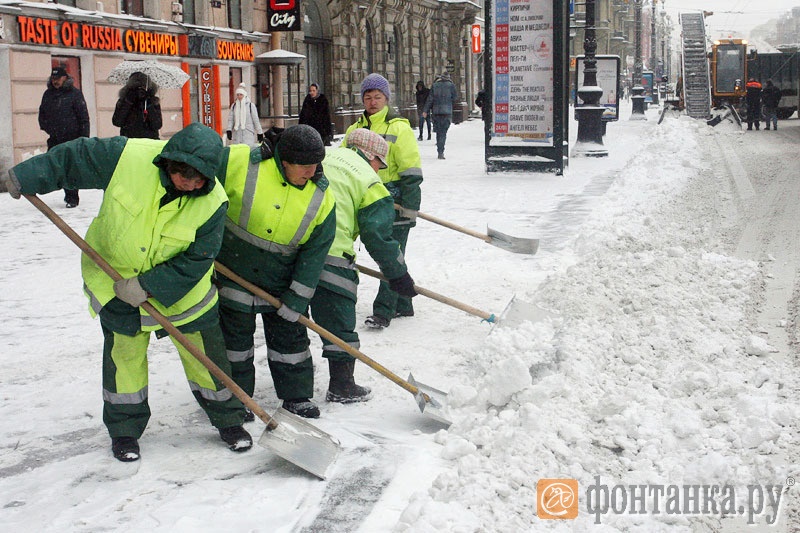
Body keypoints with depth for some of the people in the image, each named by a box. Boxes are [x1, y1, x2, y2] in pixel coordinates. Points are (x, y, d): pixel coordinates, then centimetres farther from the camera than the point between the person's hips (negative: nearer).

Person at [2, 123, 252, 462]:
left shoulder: (212, 203, -25)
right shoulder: (126, 156, -26)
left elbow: (195, 262, -20)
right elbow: (75, 158, -11)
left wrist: (148, 286, -24)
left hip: (182, 283, 0)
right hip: (115, 276, 0)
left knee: (205, 351, 5)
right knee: (124, 352, 4)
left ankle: (228, 419, 24)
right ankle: (124, 429, 22)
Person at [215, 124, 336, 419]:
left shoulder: (321, 197, -12)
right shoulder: (239, 163, -22)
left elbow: (315, 251, -8)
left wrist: (296, 299, -10)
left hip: (281, 281, 2)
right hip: (233, 270, -2)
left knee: (290, 335, 11)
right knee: (235, 337, 8)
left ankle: (297, 396, 27)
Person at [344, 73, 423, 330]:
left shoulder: (399, 128, -8)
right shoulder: (356, 129, 11)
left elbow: (411, 171, -11)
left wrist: (410, 206, -16)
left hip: (395, 199, -7)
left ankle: (383, 311, -5)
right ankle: (402, 305, 25)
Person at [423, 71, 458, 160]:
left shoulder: (434, 85, 4)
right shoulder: (451, 85, -1)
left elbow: (430, 99, 3)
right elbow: (455, 97, 3)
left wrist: (426, 110, 6)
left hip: (436, 111, 2)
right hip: (447, 111, -2)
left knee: (438, 132, 12)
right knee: (443, 132, -4)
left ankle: (440, 151, 16)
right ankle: (441, 152, -15)